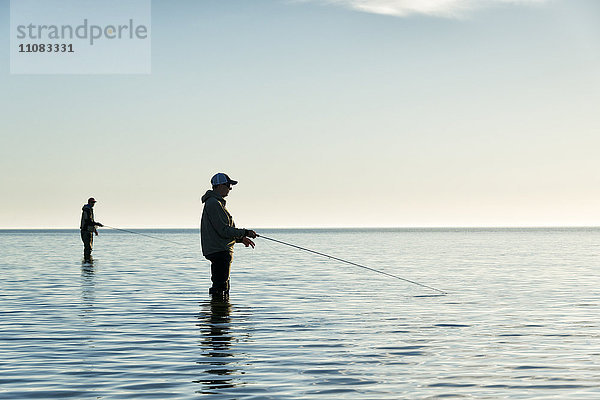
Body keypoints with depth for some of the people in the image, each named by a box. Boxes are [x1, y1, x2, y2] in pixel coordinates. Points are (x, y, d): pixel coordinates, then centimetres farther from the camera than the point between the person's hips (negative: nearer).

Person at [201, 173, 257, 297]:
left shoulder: (217, 203, 20)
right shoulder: (213, 203, -14)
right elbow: (223, 230, -19)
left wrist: (241, 238, 15)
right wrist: (245, 233, -13)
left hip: (222, 251, 11)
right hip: (219, 252, -11)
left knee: (224, 288, 14)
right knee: (220, 288, -12)